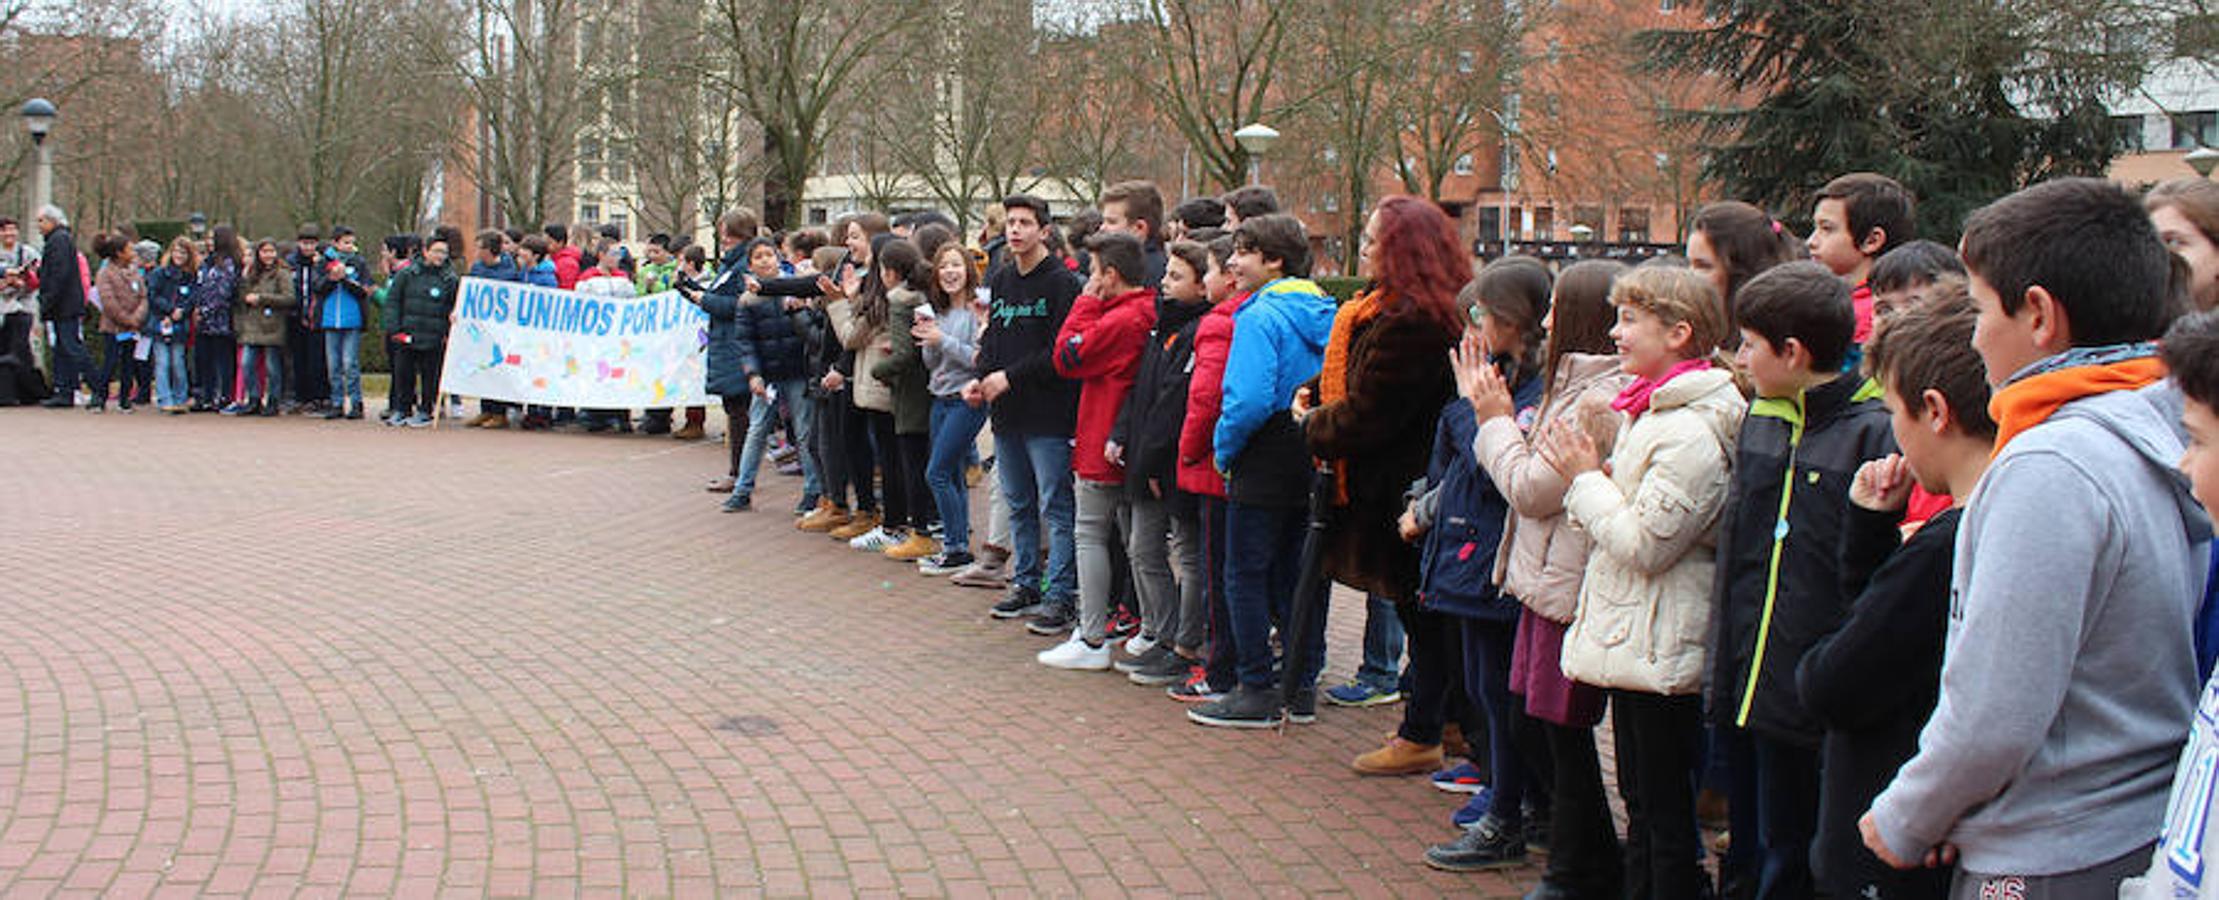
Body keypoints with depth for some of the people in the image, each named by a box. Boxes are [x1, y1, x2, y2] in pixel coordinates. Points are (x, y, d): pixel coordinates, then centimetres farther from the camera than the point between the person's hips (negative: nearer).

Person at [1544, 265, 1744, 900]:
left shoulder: (1690, 433, -20)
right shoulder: (1648, 410, 12)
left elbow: (1642, 543, -22)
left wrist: (1586, 479, -11)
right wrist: (1590, 477, 1)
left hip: (1659, 649, -10)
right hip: (1631, 638, 10)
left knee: (1666, 816, -1)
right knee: (1641, 805, 18)